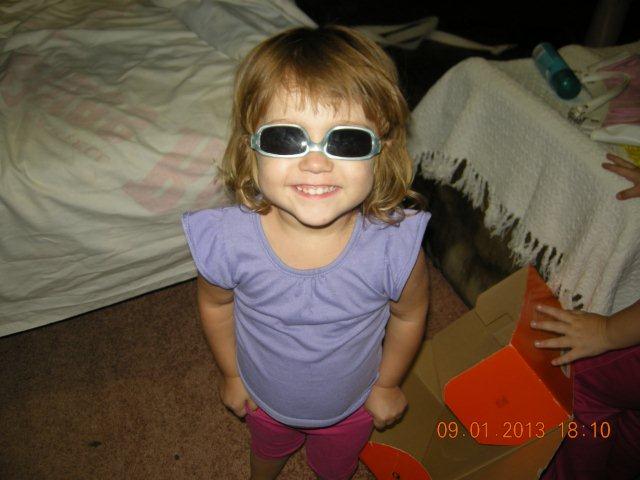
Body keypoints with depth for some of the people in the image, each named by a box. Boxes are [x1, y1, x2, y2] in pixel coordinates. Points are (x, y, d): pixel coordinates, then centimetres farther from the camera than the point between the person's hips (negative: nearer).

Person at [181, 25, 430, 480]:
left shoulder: (396, 245, -37)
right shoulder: (227, 239, -35)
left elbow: (409, 315, -15)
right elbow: (216, 304, -11)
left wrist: (387, 383, -1)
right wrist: (232, 374, 1)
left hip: (352, 404, -1)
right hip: (264, 397, 2)